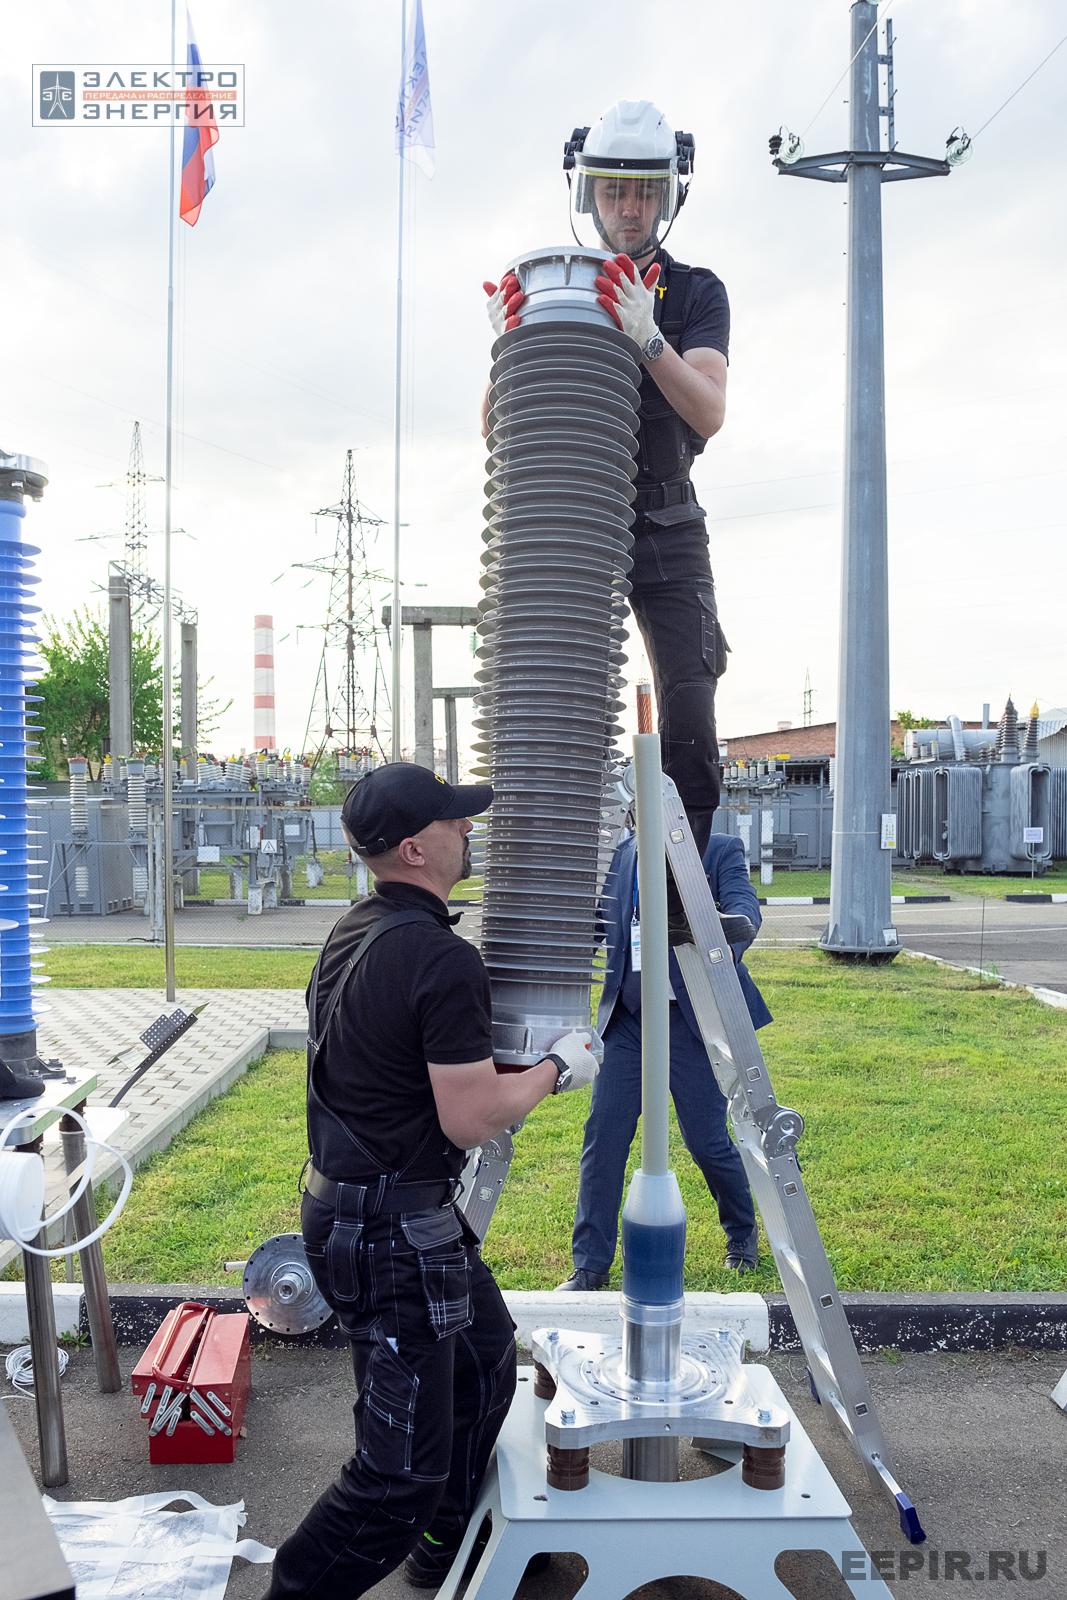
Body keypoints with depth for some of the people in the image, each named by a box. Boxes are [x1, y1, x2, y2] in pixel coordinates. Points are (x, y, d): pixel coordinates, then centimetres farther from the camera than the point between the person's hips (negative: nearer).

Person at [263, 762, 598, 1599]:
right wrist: (558, 1068, -7)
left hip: (348, 1201, 10)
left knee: (486, 1354, 27)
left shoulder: (352, 932, 4)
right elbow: (470, 1119, -22)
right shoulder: (444, 959, -24)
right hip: (395, 1230, -10)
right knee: (403, 1470, 0)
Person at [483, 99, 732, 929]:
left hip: (668, 534, 0)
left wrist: (647, 336, -29)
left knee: (688, 719, -10)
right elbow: (496, 429, -1)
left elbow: (709, 413, -14)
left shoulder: (696, 293, 3)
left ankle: (684, 895, -4)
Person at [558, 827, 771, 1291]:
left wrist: (736, 926, -44)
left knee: (707, 1140, 3)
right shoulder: (615, 855, 7)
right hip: (626, 1018, 3)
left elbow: (744, 904, -20)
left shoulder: (721, 851, -3)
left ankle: (742, 1234, 34)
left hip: (692, 1018, -3)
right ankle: (590, 1265, 14)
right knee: (602, 1137, 0)